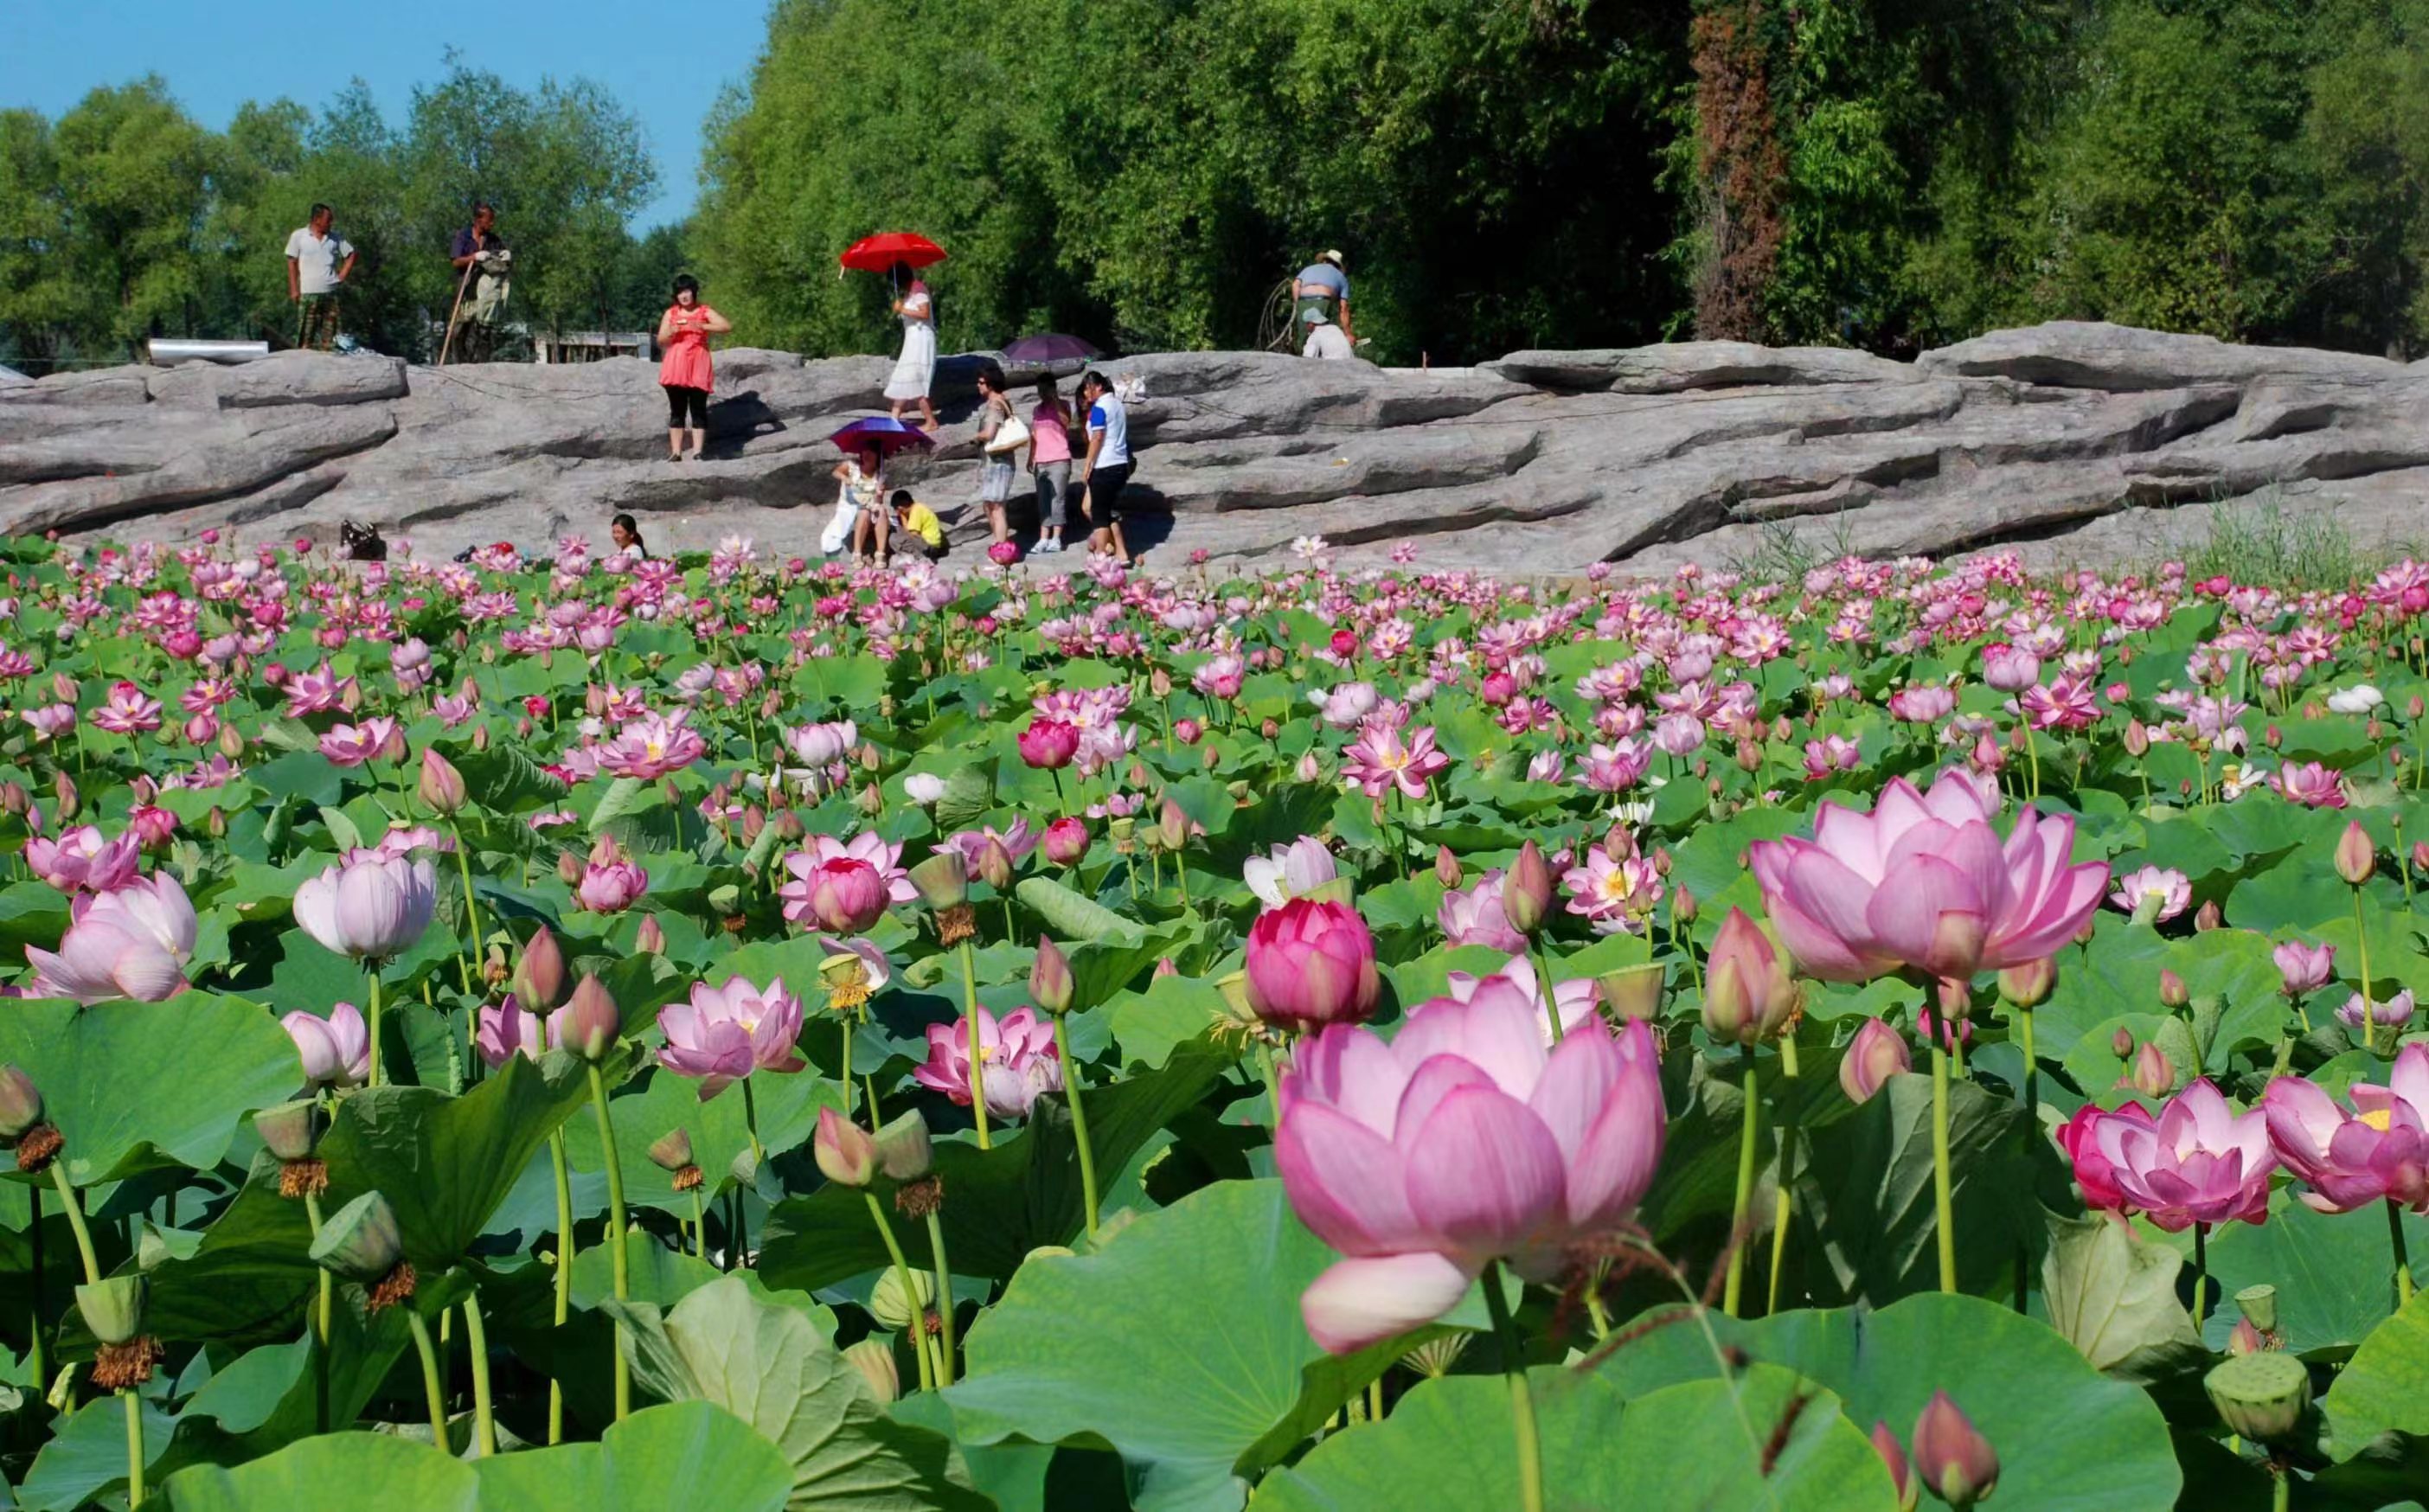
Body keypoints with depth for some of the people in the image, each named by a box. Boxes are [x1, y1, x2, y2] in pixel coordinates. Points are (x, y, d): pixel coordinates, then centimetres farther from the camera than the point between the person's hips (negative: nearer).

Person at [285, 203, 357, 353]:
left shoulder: (335, 238, 9)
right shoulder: (298, 236, 1)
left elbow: (350, 255, 19)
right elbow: (292, 263, 2)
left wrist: (342, 276, 6)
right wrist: (294, 290, -4)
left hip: (331, 292, 3)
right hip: (308, 293, -3)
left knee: (328, 337, 4)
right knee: (306, 335, -5)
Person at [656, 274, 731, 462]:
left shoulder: (704, 312, 4)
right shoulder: (671, 313, 12)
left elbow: (727, 326, -9)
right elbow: (660, 341, 12)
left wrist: (702, 327, -20)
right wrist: (671, 332, -10)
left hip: (698, 368, -2)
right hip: (676, 367, 3)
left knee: (698, 410, -6)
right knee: (677, 411, 3)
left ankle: (697, 453, -10)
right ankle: (676, 453, 3)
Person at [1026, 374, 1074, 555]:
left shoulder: (1062, 405, 0)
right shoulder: (1037, 410, 16)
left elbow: (1066, 422, -21)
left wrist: (1055, 400, -19)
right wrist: (1031, 459, 14)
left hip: (1059, 460, -6)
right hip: (1040, 462, 6)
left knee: (1057, 500, -6)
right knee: (1043, 502, 5)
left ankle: (1056, 538, -5)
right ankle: (1043, 539, 5)